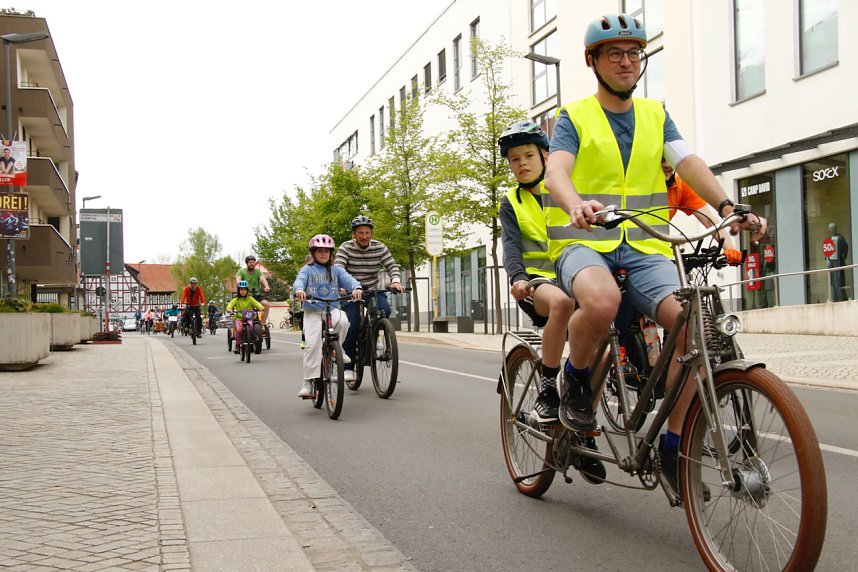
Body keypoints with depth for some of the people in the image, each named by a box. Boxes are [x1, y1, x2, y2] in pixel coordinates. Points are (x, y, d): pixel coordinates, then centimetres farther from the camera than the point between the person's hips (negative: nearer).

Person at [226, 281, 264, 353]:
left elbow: (256, 304, -6)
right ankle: (237, 345, -12)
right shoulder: (236, 300, 6)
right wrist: (229, 309, -32)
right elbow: (231, 304, -9)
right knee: (239, 329, -28)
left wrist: (261, 307, -28)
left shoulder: (250, 299, 7)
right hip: (238, 318, -1)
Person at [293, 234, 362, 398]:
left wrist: (356, 288, -30)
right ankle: (308, 381, -12)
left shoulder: (336, 270, 11)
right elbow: (299, 280, -12)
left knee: (342, 321, -34)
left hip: (332, 308, 1)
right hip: (312, 311, -1)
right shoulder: (307, 269, 7)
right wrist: (299, 290, -37)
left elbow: (348, 279, -6)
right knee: (312, 344, -17)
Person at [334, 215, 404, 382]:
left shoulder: (379, 248, -5)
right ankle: (348, 367, -5)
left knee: (384, 310, -26)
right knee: (352, 325, -16)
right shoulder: (346, 248, -11)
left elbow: (392, 266, -9)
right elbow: (338, 268, -23)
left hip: (372, 288, 2)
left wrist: (396, 281, -30)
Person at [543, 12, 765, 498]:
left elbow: (689, 163, 0)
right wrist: (576, 204, -37)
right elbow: (557, 171, -13)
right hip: (584, 243, -3)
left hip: (645, 247, 3)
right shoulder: (575, 117, 6)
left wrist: (727, 206, -19)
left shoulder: (656, 115, 16)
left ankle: (673, 446, -6)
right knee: (602, 302, -39)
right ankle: (576, 380, -6)